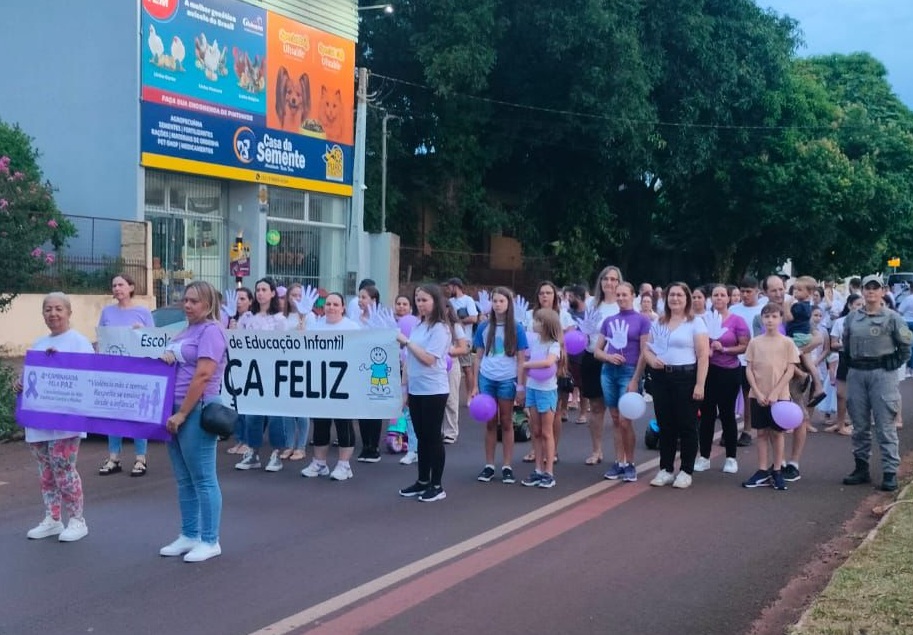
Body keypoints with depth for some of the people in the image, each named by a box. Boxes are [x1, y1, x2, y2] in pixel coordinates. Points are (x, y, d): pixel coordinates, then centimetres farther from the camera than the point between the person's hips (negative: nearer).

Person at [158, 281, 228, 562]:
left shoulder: (210, 331, -11)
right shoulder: (185, 332, 17)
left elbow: (203, 375, -18)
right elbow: (173, 363, 25)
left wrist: (182, 413, -18)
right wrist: (166, 357, 1)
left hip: (197, 411, -9)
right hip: (177, 411, 9)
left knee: (203, 479, -2)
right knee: (184, 480, 14)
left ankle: (210, 541, 5)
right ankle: (189, 536, 23)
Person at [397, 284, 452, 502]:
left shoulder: (440, 329, -12)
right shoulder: (418, 326, 8)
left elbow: (428, 359, -20)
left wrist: (406, 342, -16)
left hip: (433, 391, -7)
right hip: (415, 389, 7)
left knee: (433, 437, 1)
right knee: (421, 437, 14)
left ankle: (437, 486, 10)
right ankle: (422, 482, 24)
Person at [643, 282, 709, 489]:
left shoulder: (696, 323, -2)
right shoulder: (659, 323, 13)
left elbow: (703, 356, -7)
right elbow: (646, 348, 17)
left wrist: (700, 384, -14)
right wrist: (651, 359, -7)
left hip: (686, 378, -5)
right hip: (661, 378, 5)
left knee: (686, 425, 2)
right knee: (665, 425, 9)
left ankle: (686, 471, 10)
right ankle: (666, 469, 18)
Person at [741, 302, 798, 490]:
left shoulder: (787, 343, -3)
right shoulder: (755, 342, 2)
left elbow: (790, 371, -5)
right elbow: (749, 370, 2)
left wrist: (774, 393, -12)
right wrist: (758, 393, -8)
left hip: (779, 396, -2)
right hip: (758, 396, 2)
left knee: (777, 432, 5)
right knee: (762, 432, 7)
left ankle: (777, 472, 15)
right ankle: (762, 472, 13)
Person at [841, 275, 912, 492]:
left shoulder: (892, 318, -3)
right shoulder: (852, 318, 8)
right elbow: (845, 344, 19)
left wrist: (894, 365, 0)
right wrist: (850, 365, 11)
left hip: (882, 374, -4)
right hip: (856, 374, 4)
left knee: (885, 426, -5)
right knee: (859, 426, 11)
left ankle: (890, 472, -1)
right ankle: (861, 468, 20)